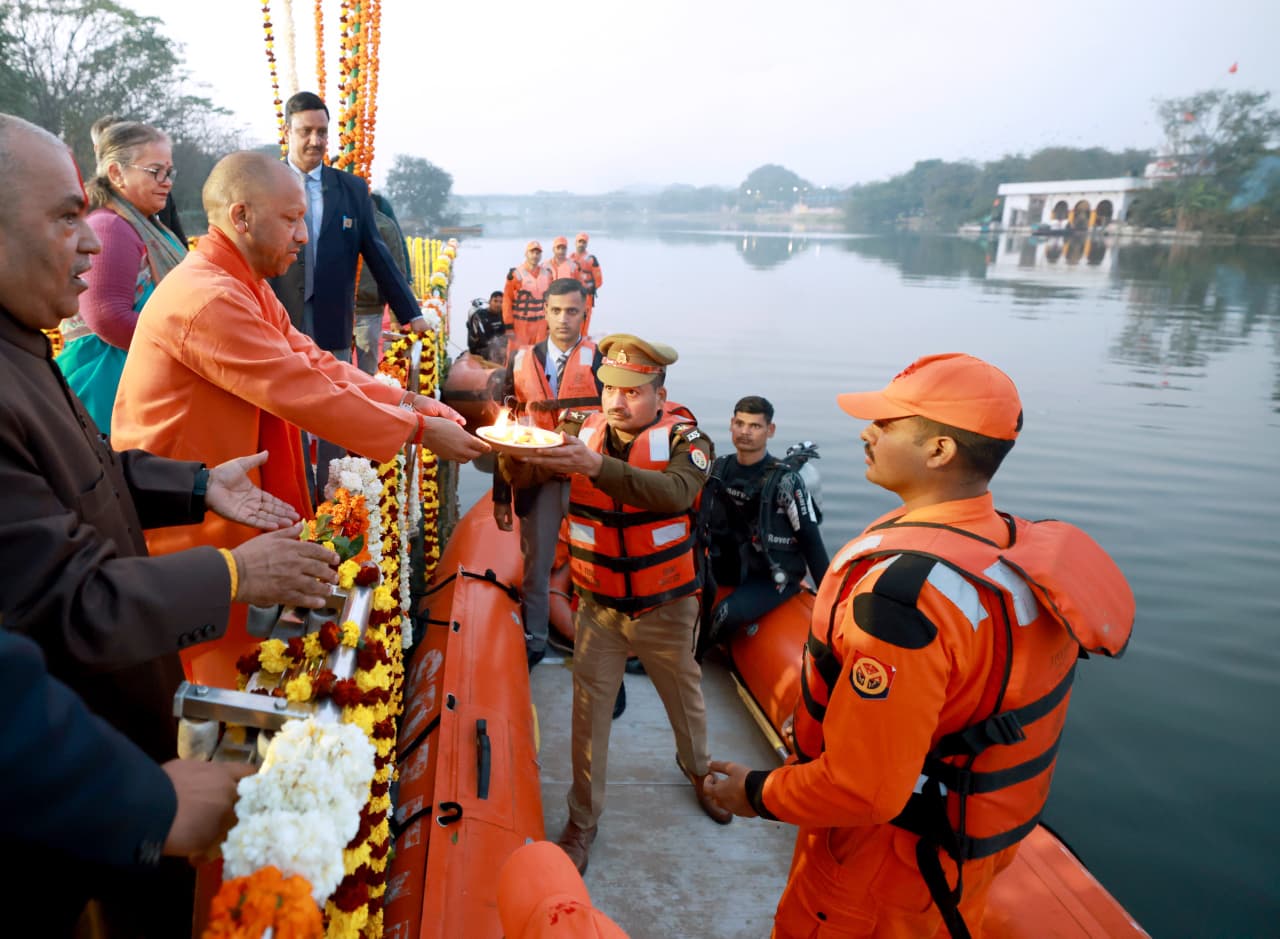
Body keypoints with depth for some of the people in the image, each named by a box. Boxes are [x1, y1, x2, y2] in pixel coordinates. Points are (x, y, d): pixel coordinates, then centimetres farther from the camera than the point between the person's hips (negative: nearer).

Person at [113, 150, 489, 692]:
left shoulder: (245, 287, 8)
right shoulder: (207, 299, -26)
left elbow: (313, 362, 4)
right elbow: (305, 395, -26)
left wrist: (406, 401, -7)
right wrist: (420, 430, -19)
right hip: (182, 531, -9)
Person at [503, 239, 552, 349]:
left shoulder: (547, 274, 8)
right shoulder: (515, 274, -8)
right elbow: (507, 301, -7)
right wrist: (509, 326, -10)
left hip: (541, 325, 5)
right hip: (520, 324, -5)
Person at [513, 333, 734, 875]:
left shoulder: (682, 437, -15)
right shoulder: (584, 432, -7)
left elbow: (674, 492, -36)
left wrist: (597, 466, -49)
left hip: (665, 607, -1)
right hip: (598, 607, 1)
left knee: (684, 696, 20)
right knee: (589, 712, 6)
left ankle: (698, 769, 51)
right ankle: (582, 820, 27)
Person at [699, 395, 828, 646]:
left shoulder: (785, 480, -14)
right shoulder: (719, 468, 1)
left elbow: (811, 541, -11)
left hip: (773, 576, -5)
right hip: (727, 568, 6)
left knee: (728, 613, -30)